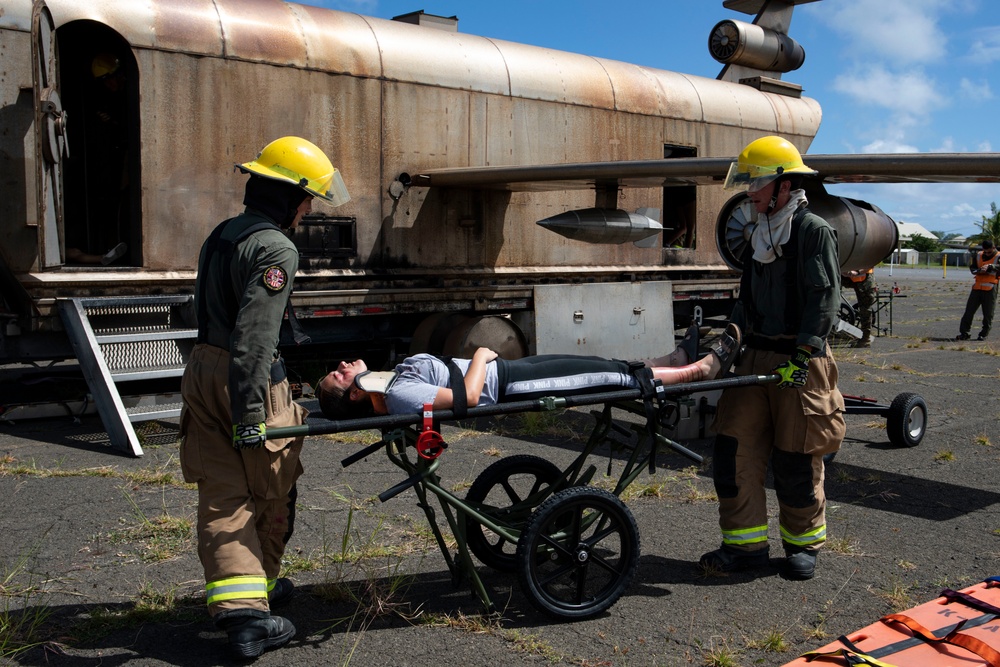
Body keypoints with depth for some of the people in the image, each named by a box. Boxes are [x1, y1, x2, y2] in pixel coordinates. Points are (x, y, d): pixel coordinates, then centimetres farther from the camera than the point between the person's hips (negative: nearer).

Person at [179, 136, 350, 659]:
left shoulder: (220, 235, 15)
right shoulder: (275, 249, -14)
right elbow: (254, 335, -23)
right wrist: (250, 413, -24)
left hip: (202, 370, 9)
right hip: (249, 380, -8)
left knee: (222, 497, 4)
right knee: (270, 494, 12)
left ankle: (239, 608, 1)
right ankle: (260, 585, 30)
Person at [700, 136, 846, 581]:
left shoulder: (815, 231, -7)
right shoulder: (759, 235, 16)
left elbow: (824, 299, -14)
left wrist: (802, 356, -20)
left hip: (799, 361, -7)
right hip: (756, 356, 7)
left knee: (796, 459, 1)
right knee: (735, 448, 3)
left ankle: (803, 544, 21)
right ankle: (746, 544, 13)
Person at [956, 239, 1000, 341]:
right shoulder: (978, 255, 11)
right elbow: (972, 268, 6)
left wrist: (989, 266, -38)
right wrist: (978, 270, -15)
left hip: (990, 289, -4)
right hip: (977, 287, 4)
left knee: (988, 314, 0)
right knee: (969, 310, 2)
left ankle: (983, 334, 9)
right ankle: (964, 333, 7)